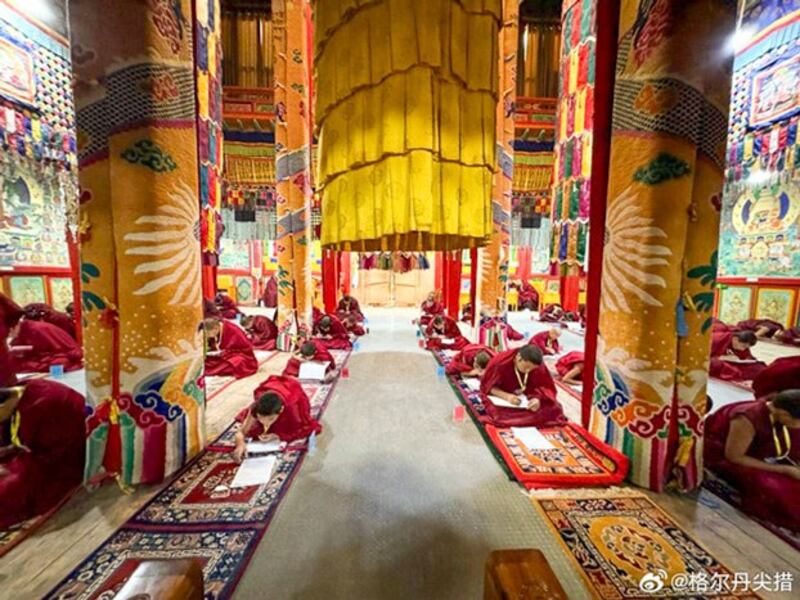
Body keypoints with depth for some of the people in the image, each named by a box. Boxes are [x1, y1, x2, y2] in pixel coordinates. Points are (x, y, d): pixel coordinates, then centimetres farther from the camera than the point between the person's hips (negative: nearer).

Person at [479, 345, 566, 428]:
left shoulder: (539, 367, -17)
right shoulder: (500, 363, -25)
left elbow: (547, 388, -9)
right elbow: (487, 386, -16)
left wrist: (538, 398, -32)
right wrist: (506, 396, -33)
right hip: (502, 397, -3)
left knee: (553, 408, -16)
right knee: (499, 412, -31)